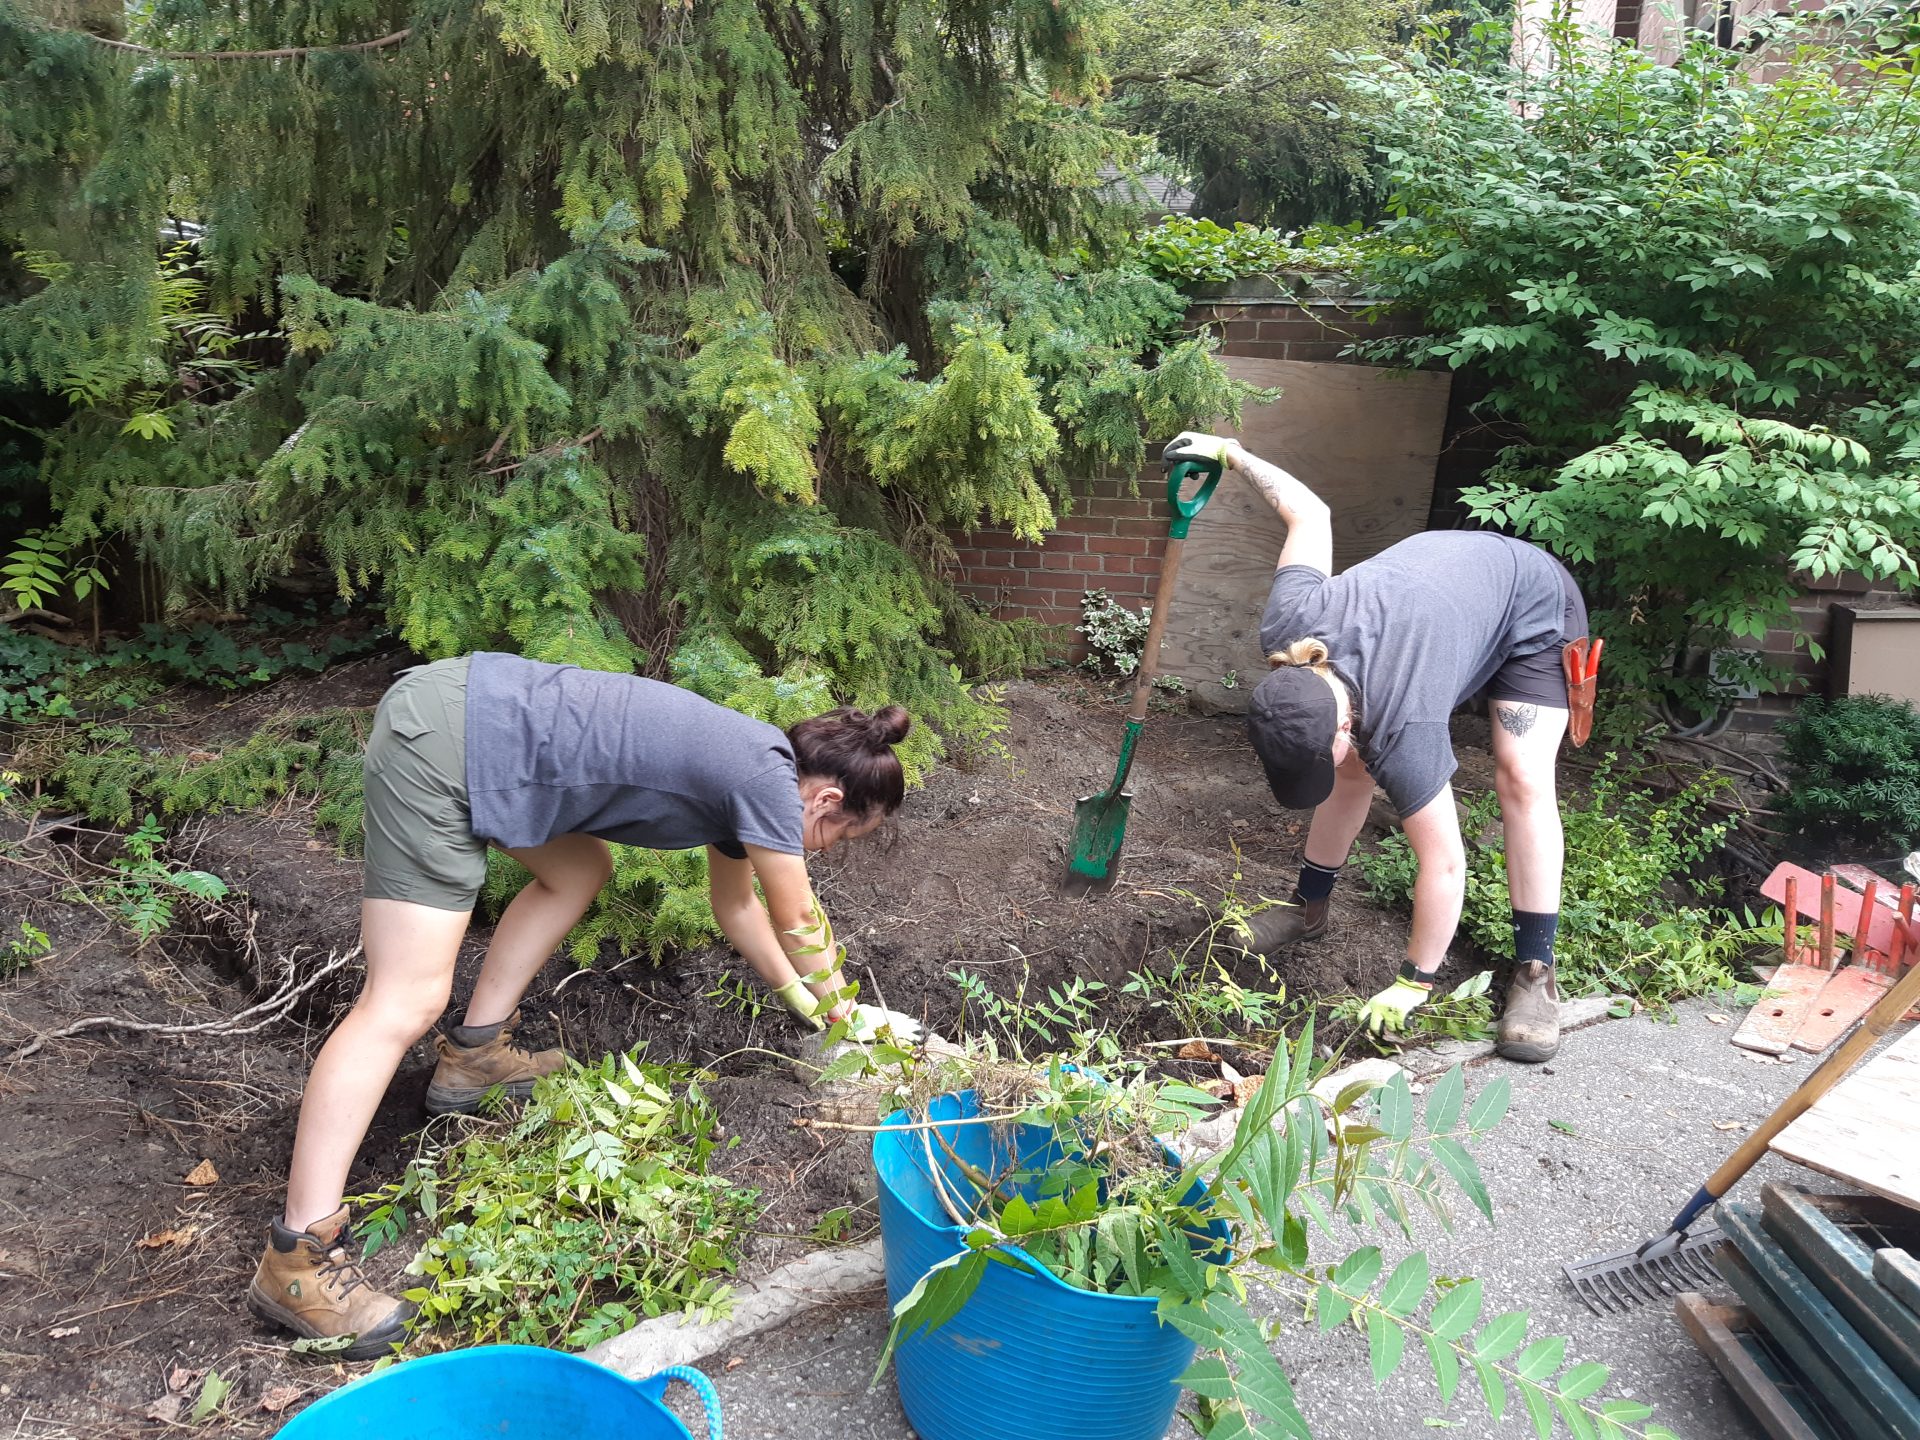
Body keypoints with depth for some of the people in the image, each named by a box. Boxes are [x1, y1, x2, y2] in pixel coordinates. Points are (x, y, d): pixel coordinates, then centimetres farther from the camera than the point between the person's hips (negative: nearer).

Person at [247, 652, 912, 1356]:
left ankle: (473, 1055, 29)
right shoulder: (768, 781, -8)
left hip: (471, 703, 10)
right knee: (406, 1001, -10)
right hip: (440, 743, -10)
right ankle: (296, 1258, -5)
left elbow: (736, 905, 31)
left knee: (579, 870, 26)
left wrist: (800, 997, 38)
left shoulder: (741, 767, 16)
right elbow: (799, 922, 7)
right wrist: (833, 997, 27)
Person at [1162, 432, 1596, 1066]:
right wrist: (1232, 453, -1)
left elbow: (1444, 866, -34)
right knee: (1355, 770, 0)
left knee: (1523, 778, -22)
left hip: (1534, 607, -6)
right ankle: (1309, 908, 13)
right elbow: (1310, 513, -13)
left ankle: (1535, 972, -14)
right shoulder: (1286, 625, -30)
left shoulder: (1403, 734, -43)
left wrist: (1413, 985, -26)